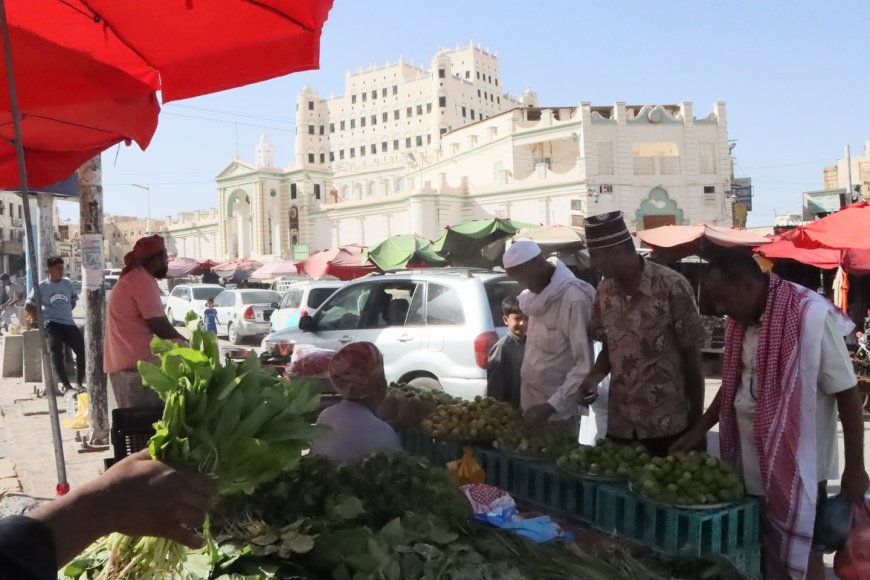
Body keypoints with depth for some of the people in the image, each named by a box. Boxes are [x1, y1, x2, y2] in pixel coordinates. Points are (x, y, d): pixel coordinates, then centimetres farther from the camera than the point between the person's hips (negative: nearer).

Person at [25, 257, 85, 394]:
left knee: (82, 350, -6)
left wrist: (65, 311, 10)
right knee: (57, 353, -12)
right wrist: (41, 317, 1)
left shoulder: (67, 283, 9)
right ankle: (65, 384, -3)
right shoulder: (42, 287, 1)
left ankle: (79, 383, 6)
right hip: (52, 324, -3)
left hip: (69, 323, 3)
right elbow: (28, 307, 5)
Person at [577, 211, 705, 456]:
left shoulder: (672, 287, -15)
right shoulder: (604, 291, 2)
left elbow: (692, 356, -9)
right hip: (619, 425, 5)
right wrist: (594, 377, -7)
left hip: (669, 426, -5)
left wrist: (697, 422, -6)